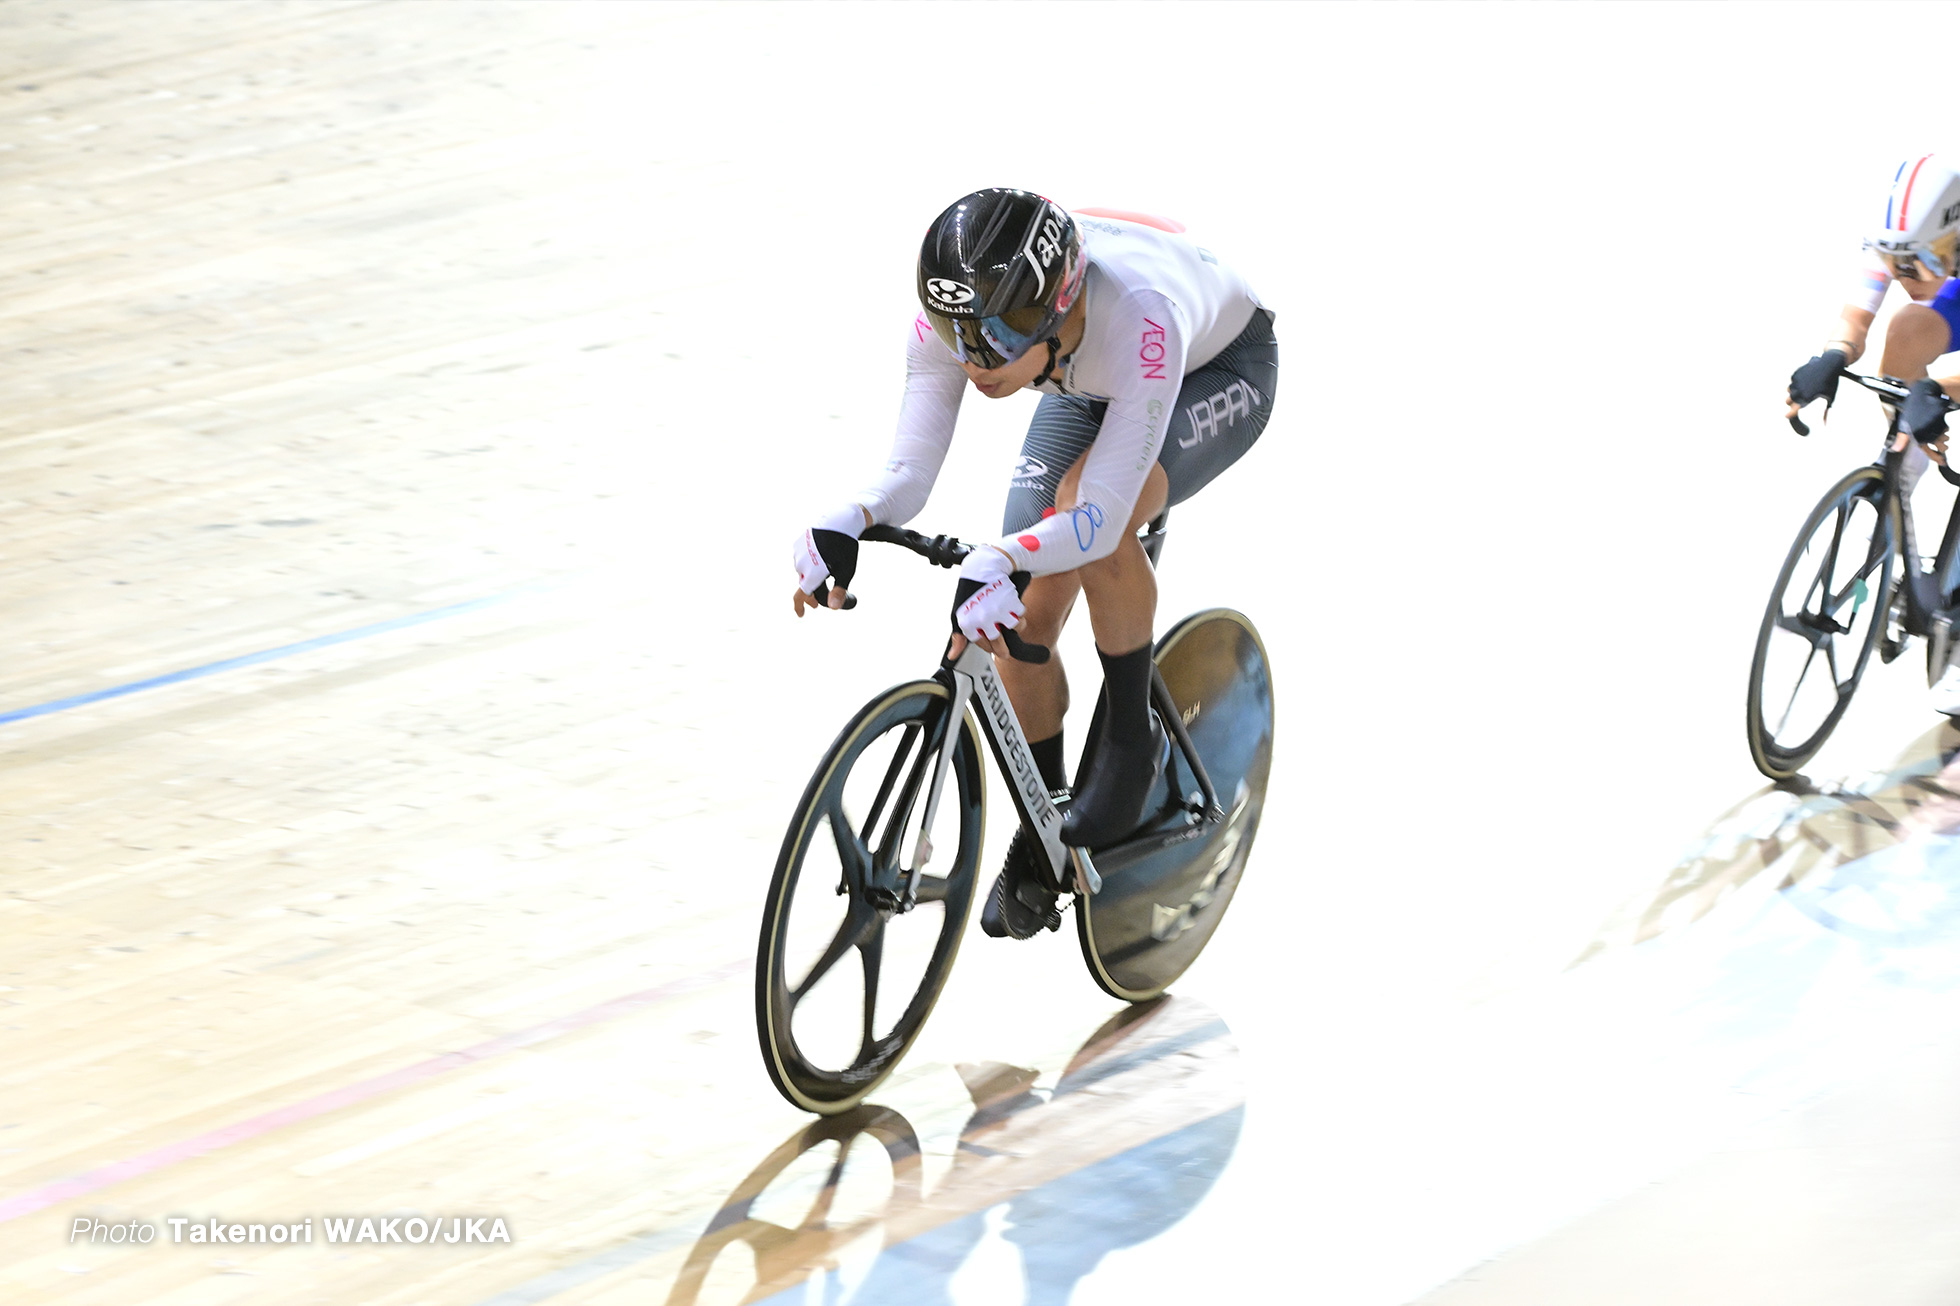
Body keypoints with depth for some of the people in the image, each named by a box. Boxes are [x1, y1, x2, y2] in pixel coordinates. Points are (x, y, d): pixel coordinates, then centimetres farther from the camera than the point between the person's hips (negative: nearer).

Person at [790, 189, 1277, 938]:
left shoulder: (1136, 317, -45)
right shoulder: (953, 318, -32)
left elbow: (1100, 516, -48)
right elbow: (909, 472, -32)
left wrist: (1001, 561, -65)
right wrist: (846, 523, -53)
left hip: (1219, 369, -5)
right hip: (1091, 387, 5)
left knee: (1087, 510, -34)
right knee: (1022, 614, -7)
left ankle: (1132, 742, -13)